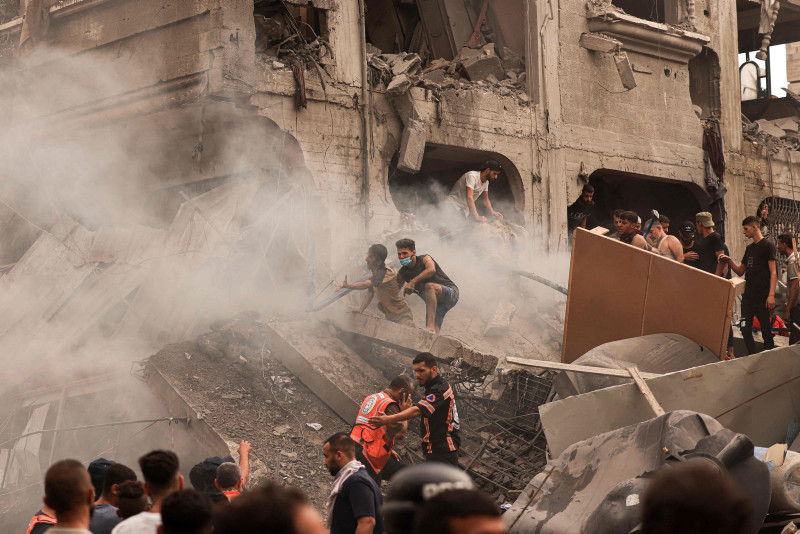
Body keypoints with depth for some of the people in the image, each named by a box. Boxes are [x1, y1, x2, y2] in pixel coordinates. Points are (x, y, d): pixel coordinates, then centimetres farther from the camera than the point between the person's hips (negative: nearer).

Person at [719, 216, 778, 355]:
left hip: (762, 296, -7)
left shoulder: (767, 246, -5)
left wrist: (771, 295, -19)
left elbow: (773, 272, -10)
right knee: (745, 329, 4)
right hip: (748, 295, 7)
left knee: (766, 331, -2)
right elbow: (740, 271, 23)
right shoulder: (749, 248, 18)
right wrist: (729, 261, 5)